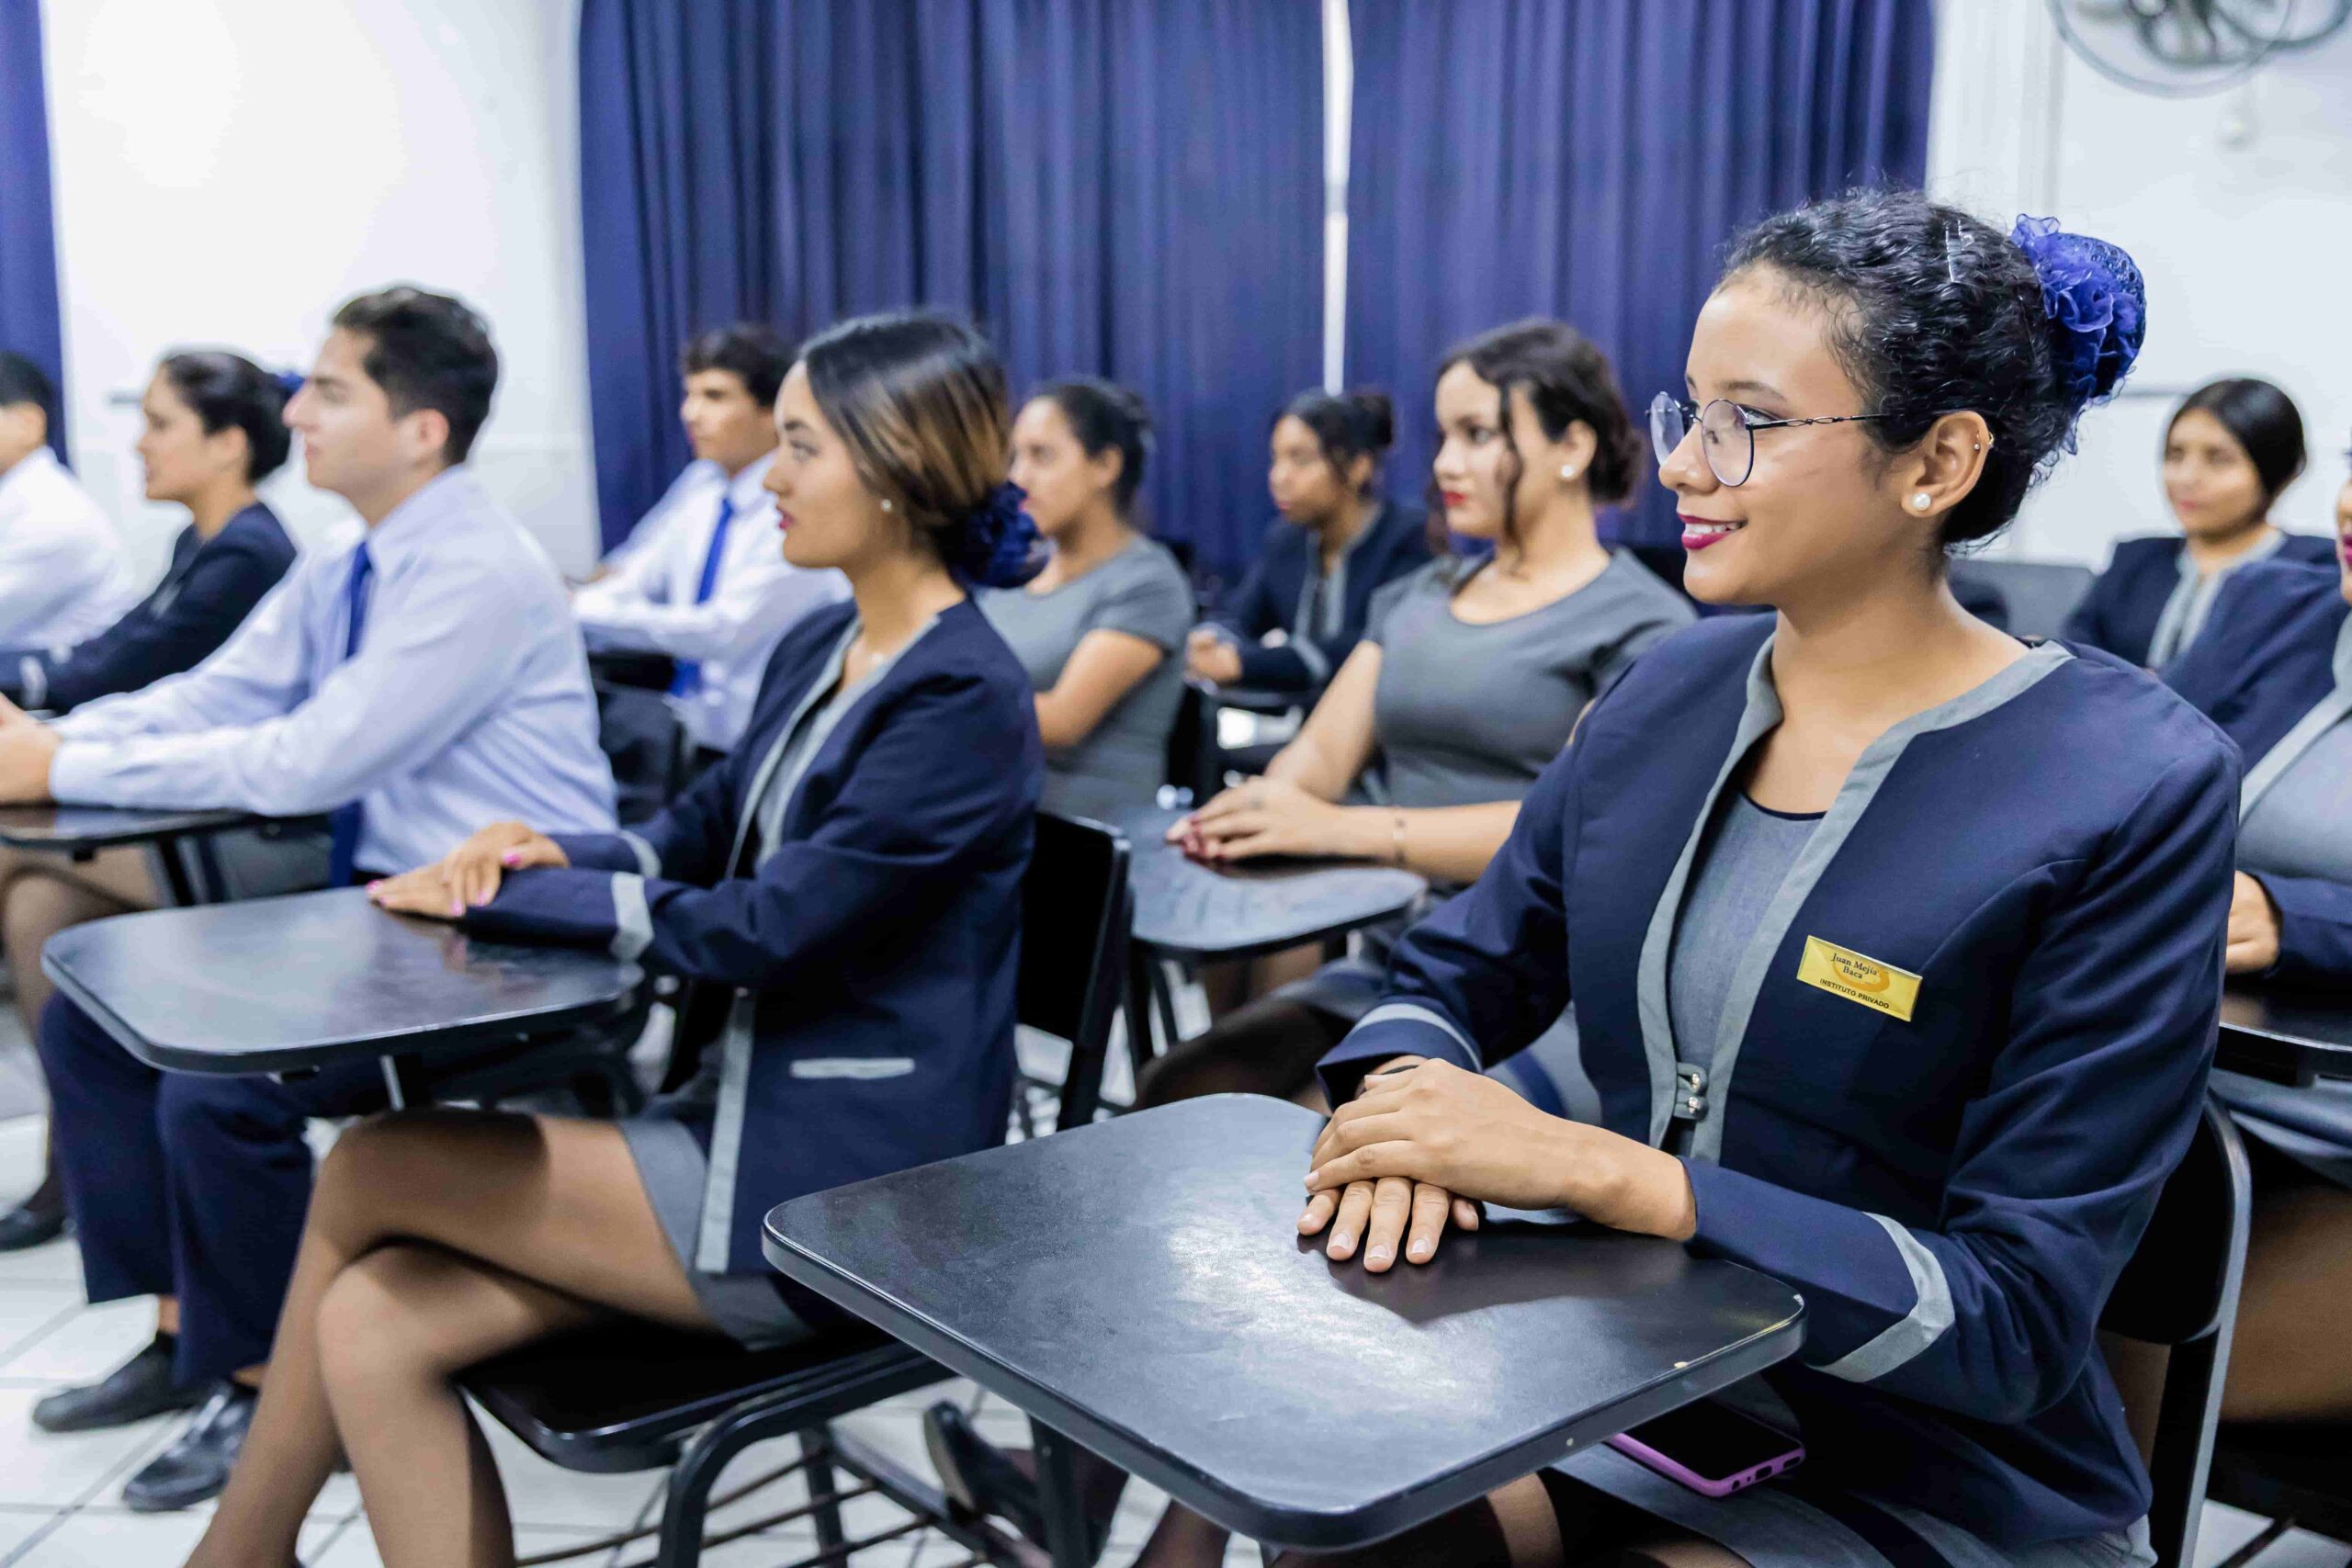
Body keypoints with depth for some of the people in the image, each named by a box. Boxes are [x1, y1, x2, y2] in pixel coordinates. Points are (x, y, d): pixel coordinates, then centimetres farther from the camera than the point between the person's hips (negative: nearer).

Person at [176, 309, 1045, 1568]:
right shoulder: (820, 649, 11)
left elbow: (763, 928, -20)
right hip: (754, 1111, 8)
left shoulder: (964, 699, -17)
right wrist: (548, 851, -5)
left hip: (847, 1190, -8)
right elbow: (698, 839, 16)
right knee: (372, 1332, -6)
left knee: (366, 1170, -6)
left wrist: (513, 895, -10)